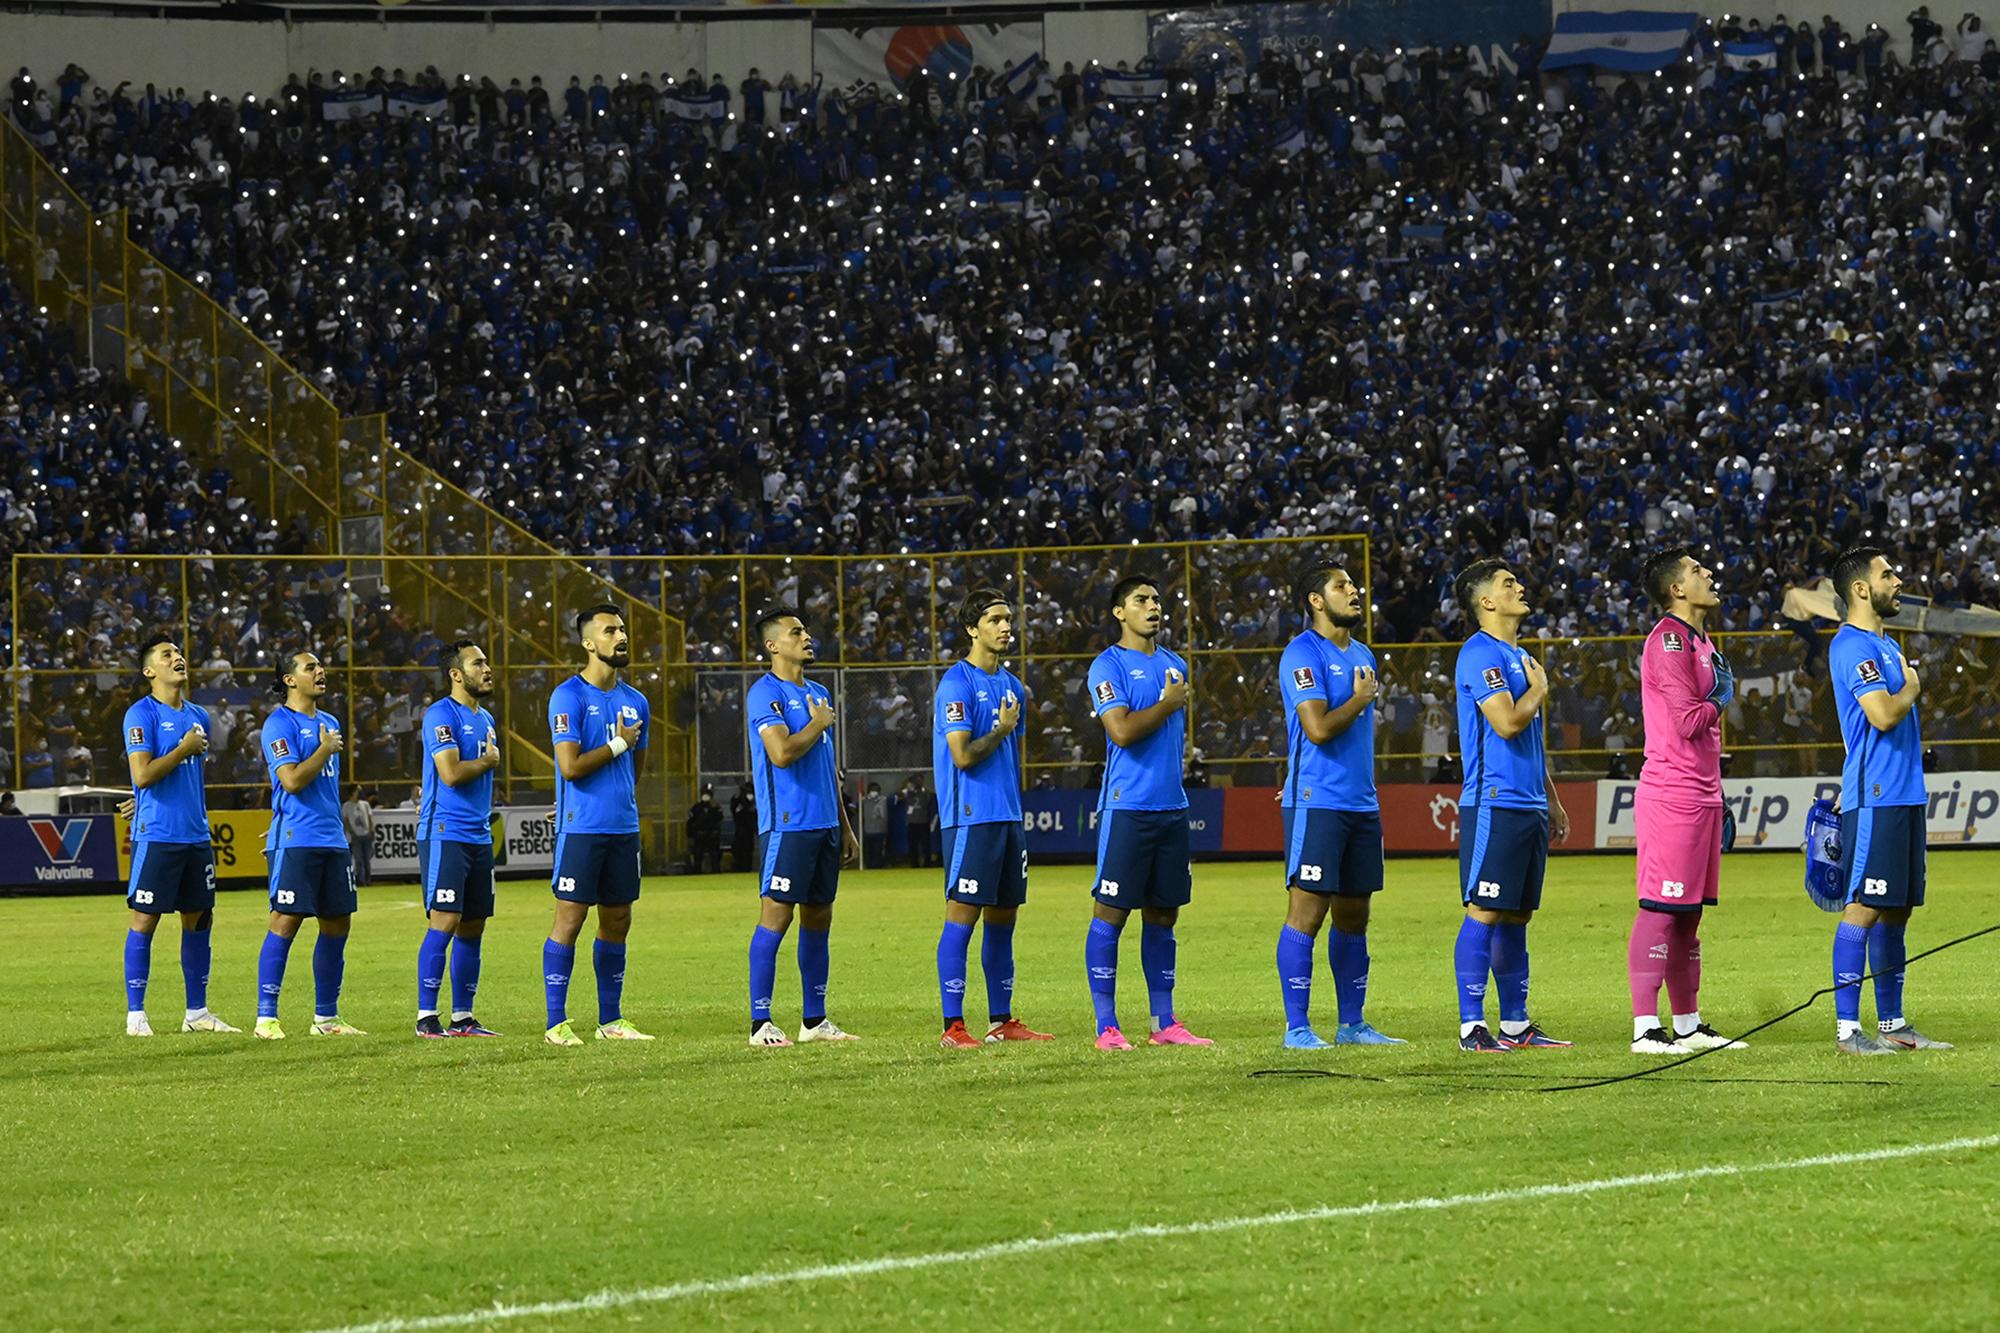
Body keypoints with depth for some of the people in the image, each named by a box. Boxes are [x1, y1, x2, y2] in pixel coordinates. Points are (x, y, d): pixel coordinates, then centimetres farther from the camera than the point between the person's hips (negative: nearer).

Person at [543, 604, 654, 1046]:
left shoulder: (635, 702, 13)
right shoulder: (568, 697, -9)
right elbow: (570, 766, -18)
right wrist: (619, 744, -9)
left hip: (624, 828, 7)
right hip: (581, 828, -7)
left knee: (617, 922, 9)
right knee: (570, 919, -7)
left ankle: (611, 1020, 17)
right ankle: (556, 1023, -4)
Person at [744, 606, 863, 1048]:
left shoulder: (818, 694, 18)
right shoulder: (765, 693, -9)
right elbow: (782, 752, -23)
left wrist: (844, 827, 21)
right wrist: (818, 723, -7)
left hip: (823, 825, 8)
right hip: (786, 825, -8)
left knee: (819, 919, 10)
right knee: (776, 916, -9)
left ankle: (814, 1019, 17)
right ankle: (760, 1024, -8)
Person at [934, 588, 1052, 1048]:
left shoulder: (1011, 686, 16)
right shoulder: (957, 683, -10)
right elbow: (964, 755, -18)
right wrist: (1002, 729, -5)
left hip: (1007, 817, 8)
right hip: (970, 818, -8)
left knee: (1003, 918, 10)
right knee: (962, 916, -8)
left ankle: (1001, 1021, 15)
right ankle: (952, 1025, -8)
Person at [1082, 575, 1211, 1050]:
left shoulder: (1174, 666, 17)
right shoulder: (1109, 666, -6)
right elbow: (1122, 731, -19)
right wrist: (1168, 704, -8)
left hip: (1171, 808, 7)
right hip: (1126, 809, -7)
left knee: (1162, 915, 9)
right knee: (1111, 912, -5)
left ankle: (1164, 1023, 12)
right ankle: (1106, 1026, -4)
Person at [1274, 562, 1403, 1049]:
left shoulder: (1362, 655, 17)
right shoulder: (1303, 654, -10)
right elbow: (1319, 729, -19)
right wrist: (1359, 699, -5)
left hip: (1361, 804, 8)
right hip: (1317, 803, -8)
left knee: (1354, 915, 10)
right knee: (1307, 913, -7)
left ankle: (1352, 1023, 15)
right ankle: (1297, 1027, -6)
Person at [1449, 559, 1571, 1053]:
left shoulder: (1519, 656, 19)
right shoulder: (1480, 655, -10)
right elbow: (1508, 722, -22)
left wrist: (1552, 801, 23)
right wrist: (1539, 690, -4)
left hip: (1528, 807, 9)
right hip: (1493, 804, -9)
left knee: (1517, 916, 11)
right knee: (1484, 912, -8)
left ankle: (1516, 1025, 14)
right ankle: (1472, 1026, -8)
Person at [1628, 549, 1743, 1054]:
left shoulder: (1701, 641, 20)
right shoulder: (1669, 640, -12)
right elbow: (1688, 721, -21)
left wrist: (1715, 799, 21)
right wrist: (1721, 700, -1)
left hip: (1701, 794, 10)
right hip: (1671, 797, -10)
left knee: (1688, 914, 12)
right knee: (1660, 910, -10)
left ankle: (1688, 1025, 16)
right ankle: (1645, 1028, -10)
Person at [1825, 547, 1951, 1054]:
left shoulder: (1887, 646, 20)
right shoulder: (1852, 646, -12)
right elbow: (1883, 715, -22)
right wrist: (1911, 688, -5)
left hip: (1904, 796, 10)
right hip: (1873, 799, -10)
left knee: (1896, 911, 11)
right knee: (1863, 909, -10)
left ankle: (1892, 1024, 15)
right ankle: (1847, 1028, -9)